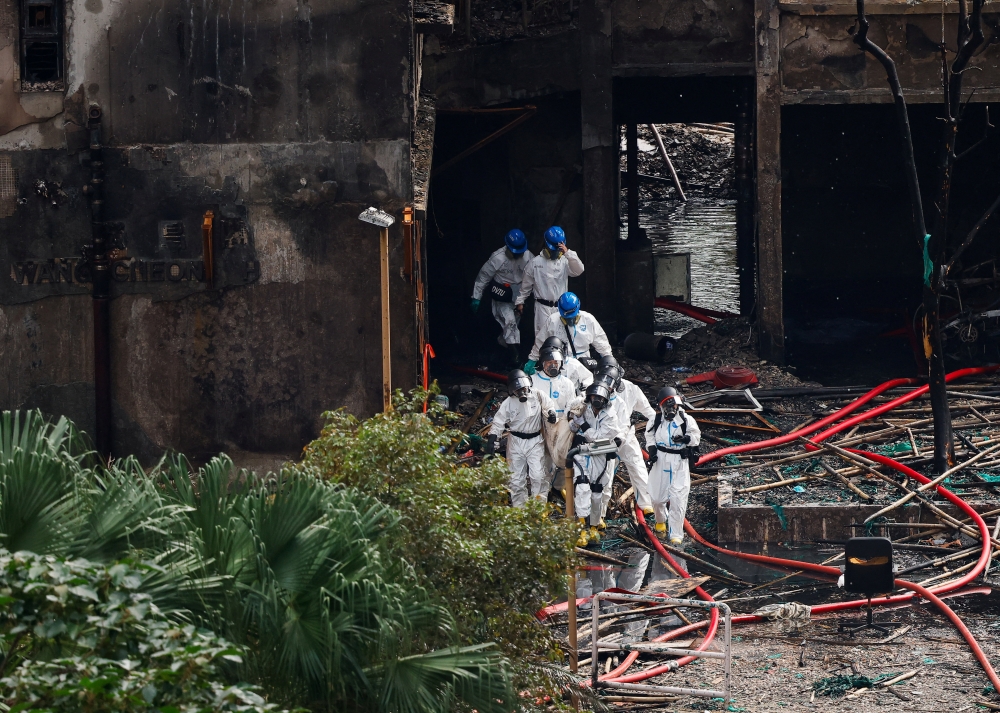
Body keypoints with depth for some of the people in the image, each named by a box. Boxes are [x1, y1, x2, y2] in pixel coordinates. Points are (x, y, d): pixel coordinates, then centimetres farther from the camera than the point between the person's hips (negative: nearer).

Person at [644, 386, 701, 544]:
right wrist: (652, 450, -1)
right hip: (660, 461, 3)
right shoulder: (656, 421, 0)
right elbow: (650, 436, 15)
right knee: (657, 495, 10)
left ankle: (676, 534, -3)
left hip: (680, 463, -2)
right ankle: (660, 521, 43)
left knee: (678, 499, -7)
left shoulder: (686, 420, -6)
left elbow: (696, 437, -1)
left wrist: (685, 438, -21)